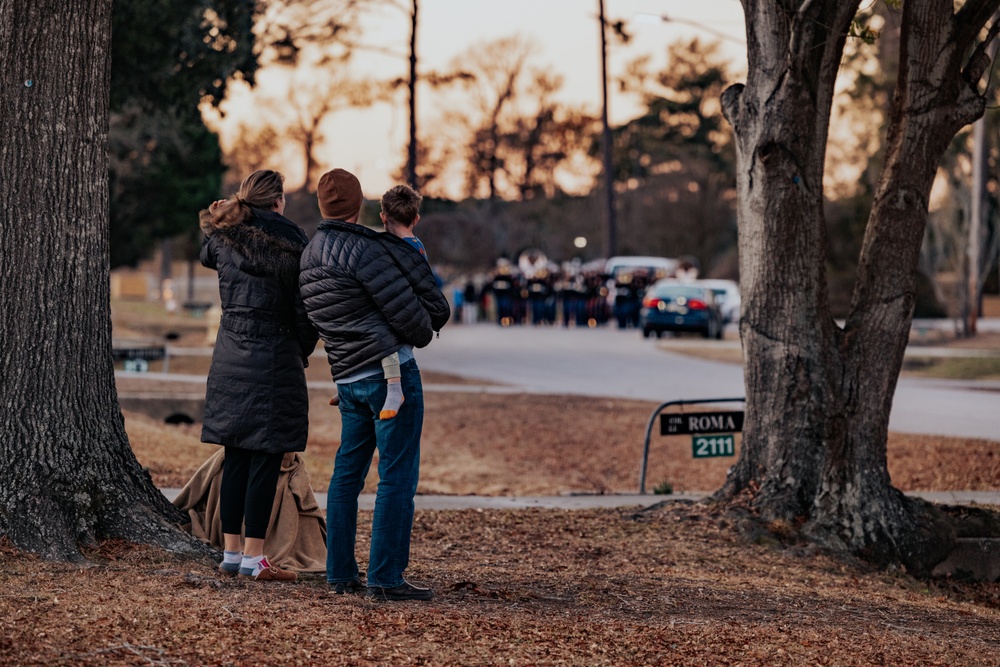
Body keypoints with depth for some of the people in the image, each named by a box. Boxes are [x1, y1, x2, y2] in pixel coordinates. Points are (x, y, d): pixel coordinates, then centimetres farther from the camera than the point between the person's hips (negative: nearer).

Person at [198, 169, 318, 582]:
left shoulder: (222, 237, 5)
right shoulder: (290, 242, -9)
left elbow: (206, 254, 31)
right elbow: (303, 309, -7)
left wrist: (232, 211, 27)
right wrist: (303, 353, 8)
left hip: (229, 359, 6)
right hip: (275, 359, -6)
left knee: (235, 458, 11)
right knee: (265, 461, -3)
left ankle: (231, 552, 14)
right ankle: (253, 559, -3)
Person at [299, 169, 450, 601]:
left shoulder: (307, 261, 13)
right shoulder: (362, 249, -13)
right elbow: (404, 309, -13)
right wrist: (423, 332, 10)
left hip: (348, 379, 8)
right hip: (391, 371, -8)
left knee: (347, 473, 14)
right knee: (397, 477, -5)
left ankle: (340, 573, 17)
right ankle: (385, 578, -6)